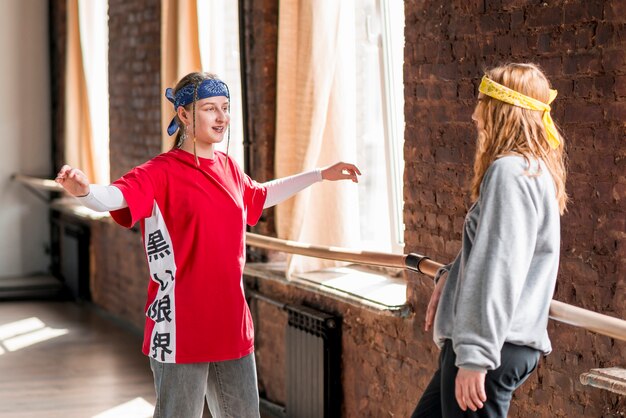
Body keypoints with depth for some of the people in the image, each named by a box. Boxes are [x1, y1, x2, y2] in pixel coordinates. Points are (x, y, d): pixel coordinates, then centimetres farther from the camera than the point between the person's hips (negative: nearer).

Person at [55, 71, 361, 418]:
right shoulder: (162, 172, -12)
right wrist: (85, 191, -54)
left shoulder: (228, 168, 10)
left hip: (232, 324, 7)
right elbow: (117, 196, -31)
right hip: (182, 329, -7)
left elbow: (260, 196, 32)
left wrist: (321, 175, 38)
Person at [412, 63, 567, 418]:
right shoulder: (536, 169, 15)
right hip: (505, 344, 11)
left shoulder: (510, 172, -17)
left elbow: (498, 272, -23)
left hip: (493, 346, -11)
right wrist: (451, 275, 9)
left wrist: (475, 356, -24)